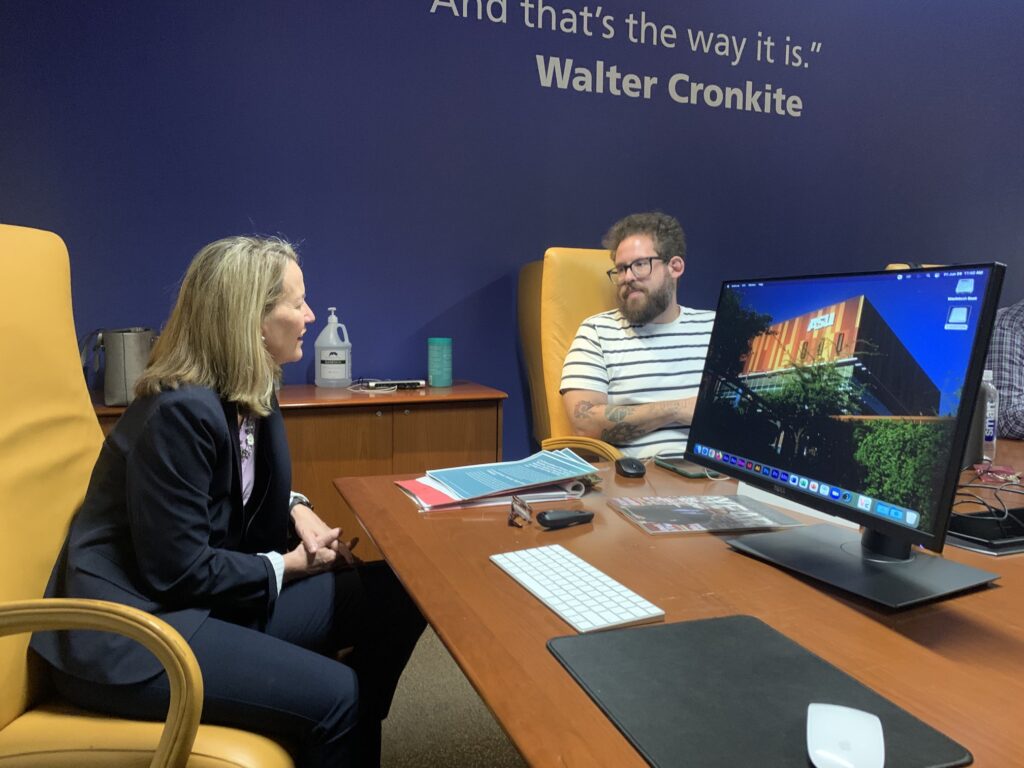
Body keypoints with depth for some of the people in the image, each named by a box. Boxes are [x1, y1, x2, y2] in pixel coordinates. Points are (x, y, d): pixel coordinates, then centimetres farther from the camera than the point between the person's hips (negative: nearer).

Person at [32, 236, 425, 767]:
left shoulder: (248, 395, 4)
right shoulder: (181, 412, -24)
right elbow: (177, 569, -22)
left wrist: (297, 510, -4)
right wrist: (287, 565, -10)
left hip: (206, 596, 9)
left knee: (397, 598, -2)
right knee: (335, 693, -21)